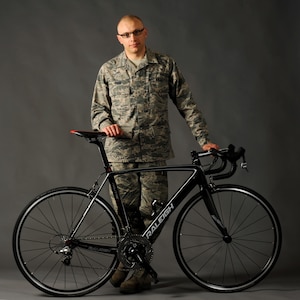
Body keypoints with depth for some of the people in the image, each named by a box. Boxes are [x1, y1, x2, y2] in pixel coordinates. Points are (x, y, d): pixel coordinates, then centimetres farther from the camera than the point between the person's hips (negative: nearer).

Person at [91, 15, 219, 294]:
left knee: (149, 214, -1)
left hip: (155, 152, -1)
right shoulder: (108, 70, 8)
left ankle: (141, 271, 9)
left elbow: (186, 104, 6)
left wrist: (203, 139, 1)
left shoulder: (165, 65, 6)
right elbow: (98, 108, 11)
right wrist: (105, 124, -12)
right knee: (125, 212, 3)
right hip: (120, 153, 1)